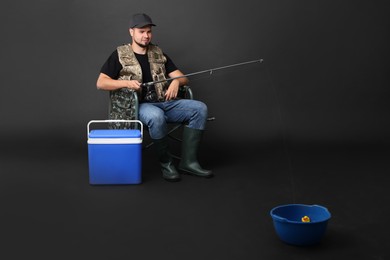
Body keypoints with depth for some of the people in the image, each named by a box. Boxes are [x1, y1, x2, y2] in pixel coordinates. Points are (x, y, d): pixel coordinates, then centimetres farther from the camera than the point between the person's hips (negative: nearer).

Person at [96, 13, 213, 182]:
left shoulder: (159, 54, 18)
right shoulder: (120, 55, 7)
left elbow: (183, 78, 16)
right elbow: (100, 83, 0)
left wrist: (176, 81, -9)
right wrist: (126, 82, -16)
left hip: (164, 103, 5)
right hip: (138, 105, -5)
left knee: (199, 108, -19)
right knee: (156, 116, -40)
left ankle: (188, 161, -19)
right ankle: (166, 162, -18)